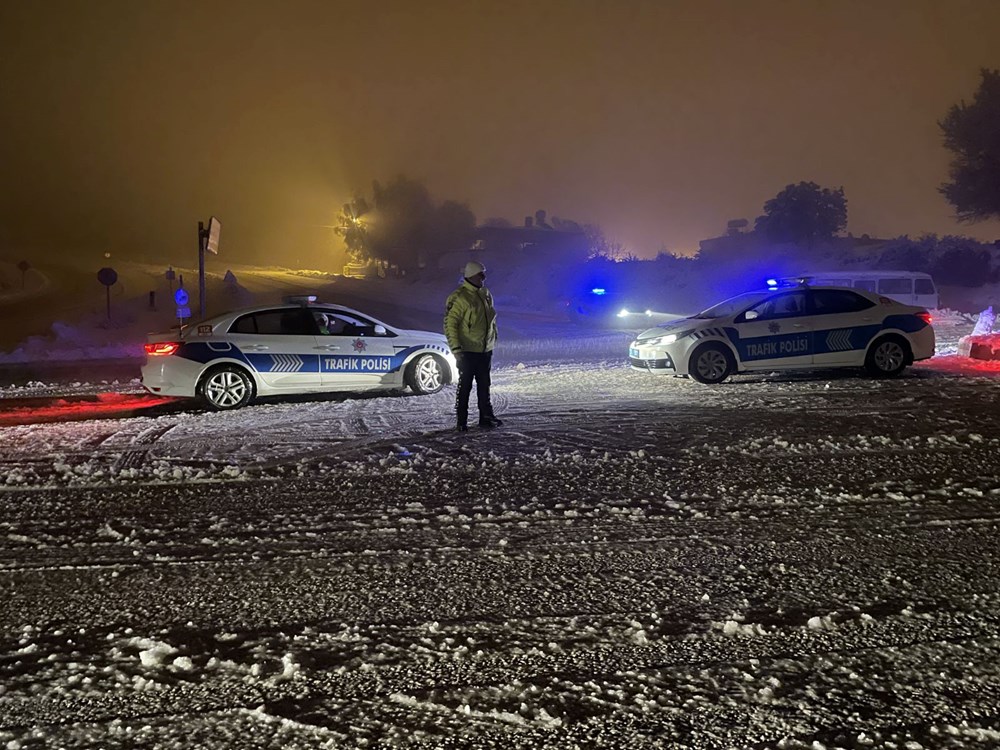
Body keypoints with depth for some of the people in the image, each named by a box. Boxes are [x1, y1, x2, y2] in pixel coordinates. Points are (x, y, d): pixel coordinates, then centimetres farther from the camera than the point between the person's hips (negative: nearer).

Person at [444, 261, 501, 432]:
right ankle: (462, 421, 9)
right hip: (467, 352, -7)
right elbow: (449, 323, -16)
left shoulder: (486, 294, 9)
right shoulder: (459, 298, -16)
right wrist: (455, 348, -19)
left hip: (485, 350, 7)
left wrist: (493, 339, 18)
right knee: (465, 386, 0)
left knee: (484, 385, 14)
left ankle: (486, 417, 23)